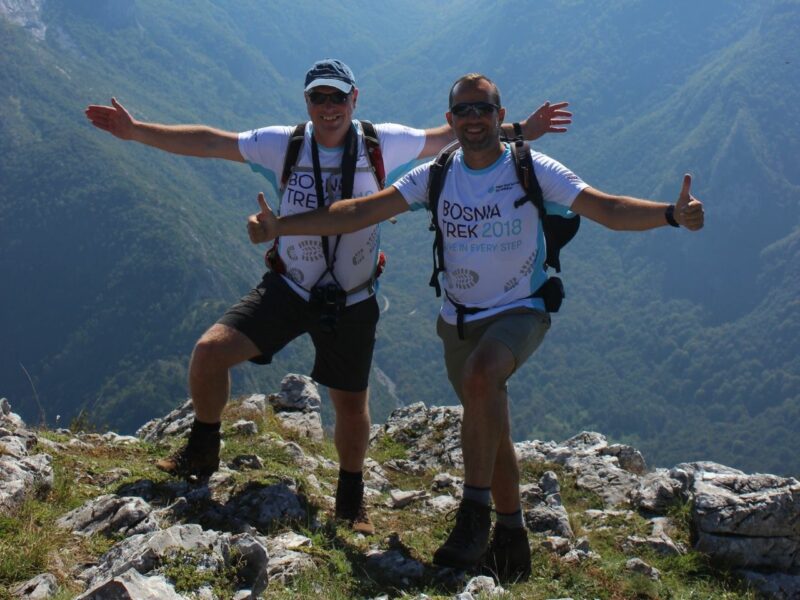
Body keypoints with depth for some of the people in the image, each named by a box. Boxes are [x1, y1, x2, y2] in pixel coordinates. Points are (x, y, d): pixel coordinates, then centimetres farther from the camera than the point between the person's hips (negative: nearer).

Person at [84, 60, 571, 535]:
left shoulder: (382, 144, -9)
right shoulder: (284, 145, -8)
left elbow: (447, 138, 2)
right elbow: (208, 143, -5)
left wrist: (519, 131, -2)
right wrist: (136, 131, -10)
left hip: (352, 302, 0)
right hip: (288, 288, 1)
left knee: (351, 405, 9)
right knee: (210, 350, -15)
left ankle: (352, 500, 36)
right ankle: (202, 453, 10)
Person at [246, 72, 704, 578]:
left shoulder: (532, 169, -11)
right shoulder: (436, 176, -2)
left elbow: (607, 208, -20)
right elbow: (360, 212, -6)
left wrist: (672, 214, -38)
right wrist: (280, 226, -16)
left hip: (520, 312, -5)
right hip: (461, 321, 5)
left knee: (479, 375, -35)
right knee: (490, 431, 14)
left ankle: (476, 512, -24)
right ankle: (512, 538, 33)